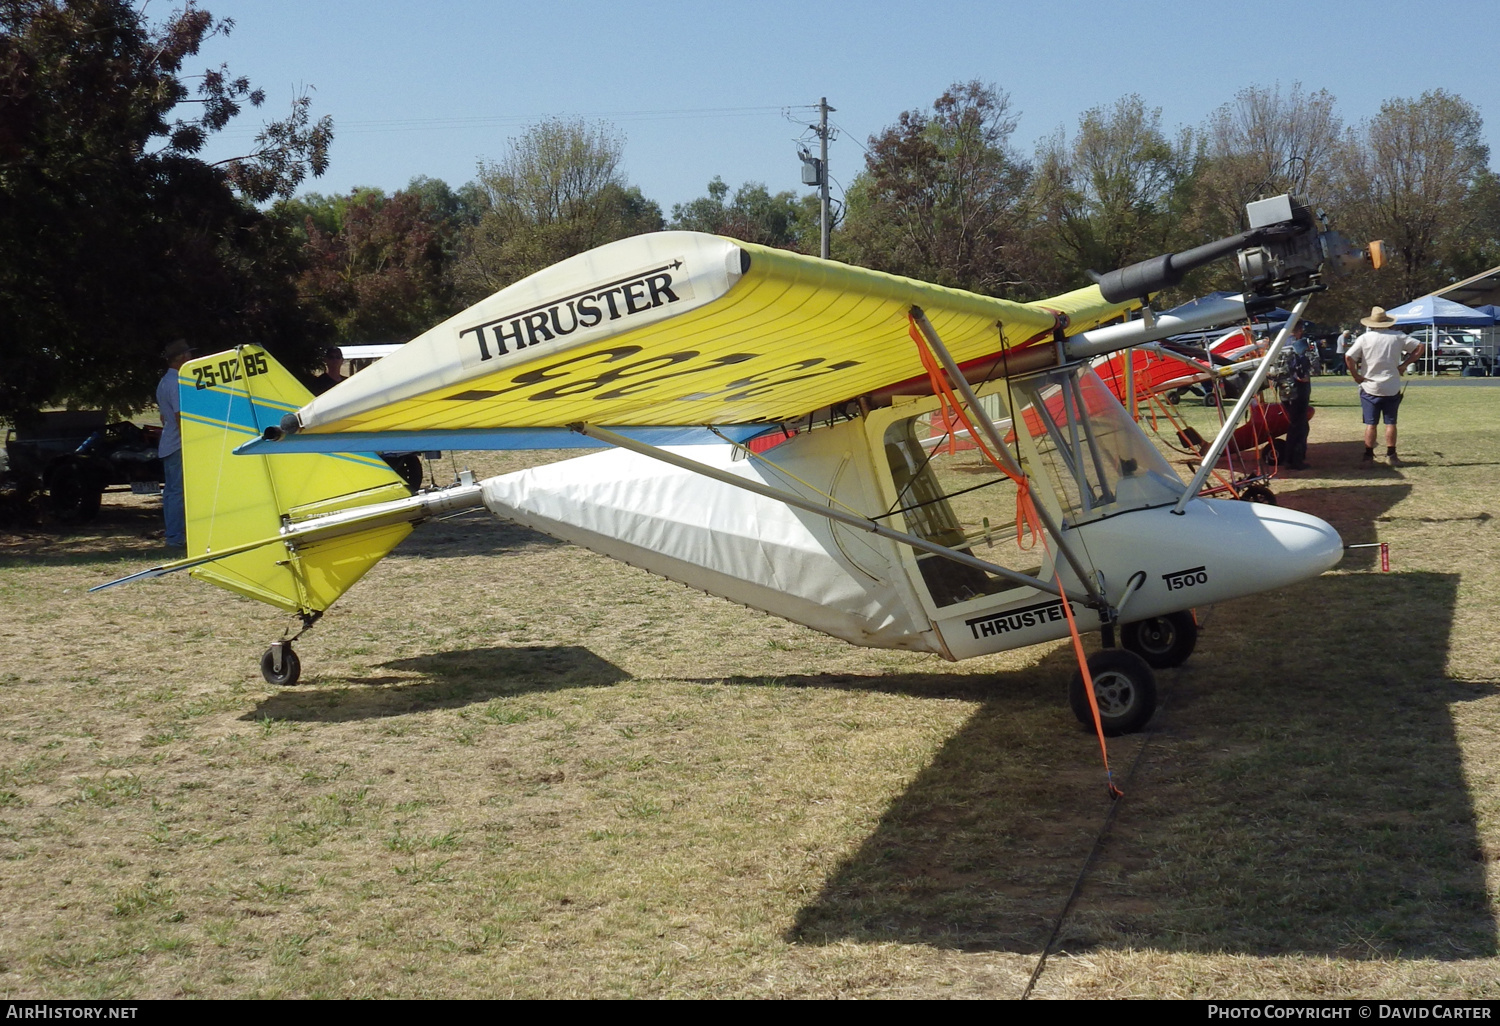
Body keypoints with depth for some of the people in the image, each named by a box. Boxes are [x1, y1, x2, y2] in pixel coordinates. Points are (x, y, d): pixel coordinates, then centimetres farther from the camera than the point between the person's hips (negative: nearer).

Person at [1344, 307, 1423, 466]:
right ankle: (1391, 455, 11)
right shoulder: (1397, 337, -1)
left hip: (1370, 388, -1)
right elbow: (1419, 347, 0)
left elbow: (1348, 357, -15)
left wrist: (1356, 376, -6)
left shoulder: (1364, 338, -7)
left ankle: (1368, 456, 2)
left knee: (1370, 424, 3)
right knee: (1390, 422, 9)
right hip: (1392, 388, 1)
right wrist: (1404, 365, 1)